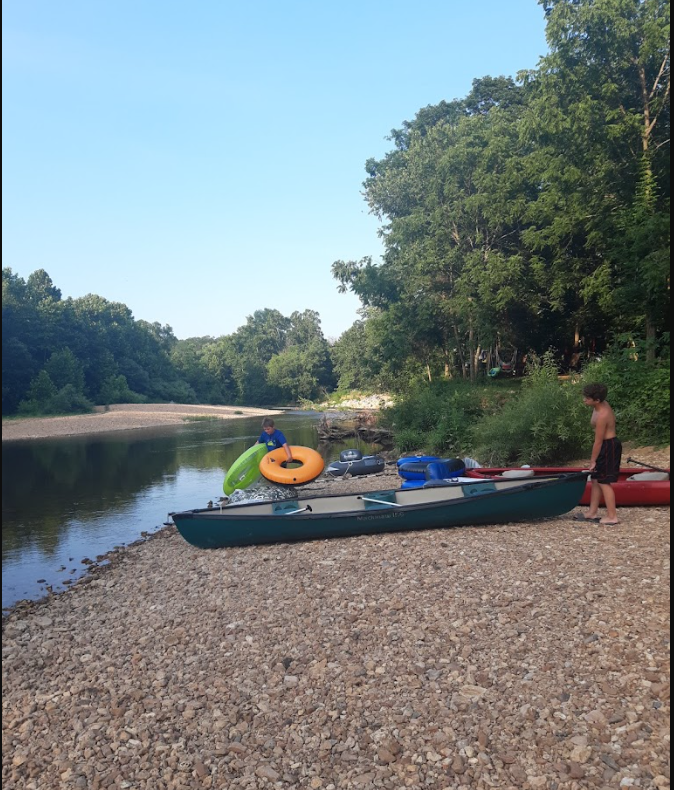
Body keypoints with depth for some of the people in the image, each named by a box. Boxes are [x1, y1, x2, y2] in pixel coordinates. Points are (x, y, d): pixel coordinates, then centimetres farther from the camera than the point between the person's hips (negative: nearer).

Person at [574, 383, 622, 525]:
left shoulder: (601, 416, -27)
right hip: (606, 445, 10)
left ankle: (612, 516, 3)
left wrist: (593, 460, -12)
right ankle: (592, 513, 23)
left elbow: (598, 441, -21)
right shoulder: (601, 405, 2)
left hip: (608, 447, -10)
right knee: (596, 479, 15)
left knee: (604, 482, -4)